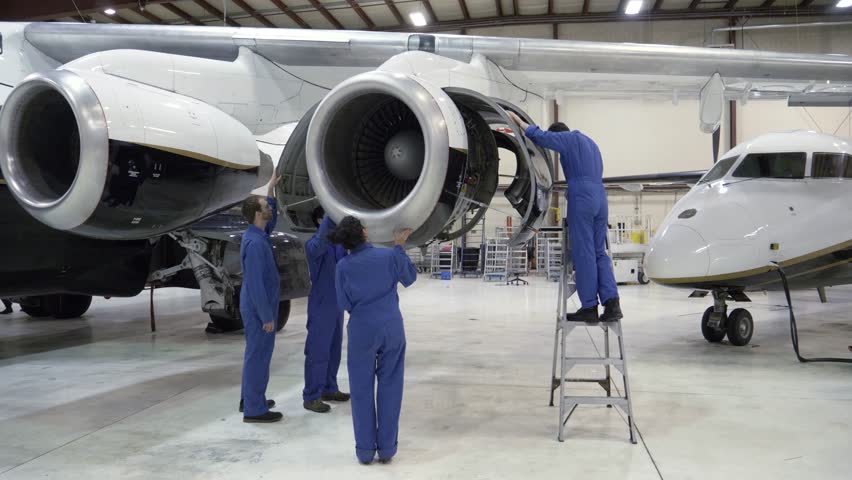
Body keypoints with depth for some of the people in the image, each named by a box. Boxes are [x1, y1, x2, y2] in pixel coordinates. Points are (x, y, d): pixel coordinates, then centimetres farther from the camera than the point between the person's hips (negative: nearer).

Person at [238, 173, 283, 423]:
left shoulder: (258, 233, 5)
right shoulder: (254, 243, -24)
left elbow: (271, 220, 29)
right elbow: (255, 283, -25)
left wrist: (271, 189, 20)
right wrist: (267, 316, -21)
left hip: (257, 307, 10)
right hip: (259, 309, -10)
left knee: (256, 352, 19)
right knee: (258, 355, -2)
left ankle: (250, 399, 30)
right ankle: (254, 410, 6)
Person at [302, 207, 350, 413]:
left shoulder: (340, 242, 8)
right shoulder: (313, 244, -15)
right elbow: (319, 245, -39)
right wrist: (332, 215, -47)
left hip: (337, 304, 7)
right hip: (321, 306, -7)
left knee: (334, 349, 15)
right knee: (318, 351, -3)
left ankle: (329, 389, 28)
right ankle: (311, 397, 5)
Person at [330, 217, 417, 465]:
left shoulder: (343, 266, -9)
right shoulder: (389, 255, -10)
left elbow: (344, 303, 0)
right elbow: (409, 278, 8)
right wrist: (400, 246, 11)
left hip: (362, 330, 0)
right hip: (392, 328, 0)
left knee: (362, 389, 10)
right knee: (389, 387, 10)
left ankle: (365, 449, 14)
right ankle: (386, 447, 15)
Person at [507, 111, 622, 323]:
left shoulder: (568, 138, 4)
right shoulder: (589, 142, 28)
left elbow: (540, 136, -7)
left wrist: (517, 120, 3)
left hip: (582, 199, -8)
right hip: (600, 198, 8)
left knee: (584, 254, -6)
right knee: (599, 252, 7)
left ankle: (589, 307, -4)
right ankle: (611, 302, -5)